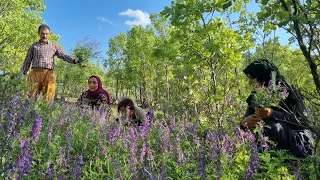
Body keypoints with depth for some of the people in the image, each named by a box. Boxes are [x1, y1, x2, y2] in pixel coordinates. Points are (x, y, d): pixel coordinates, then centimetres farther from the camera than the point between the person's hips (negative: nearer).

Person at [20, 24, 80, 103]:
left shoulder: (54, 46, 19)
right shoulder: (34, 46, 20)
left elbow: (63, 56, 5)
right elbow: (27, 61, 21)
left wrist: (74, 60, -14)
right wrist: (22, 73, 11)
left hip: (49, 73, -1)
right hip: (36, 72, 1)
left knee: (48, 96, -11)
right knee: (32, 95, -7)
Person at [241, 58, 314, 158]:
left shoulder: (288, 91, -12)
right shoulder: (255, 96, -1)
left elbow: (303, 121, -21)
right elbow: (245, 120, -6)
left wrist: (272, 114, -36)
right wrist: (245, 122, -31)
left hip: (298, 146, -4)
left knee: (276, 126, -31)